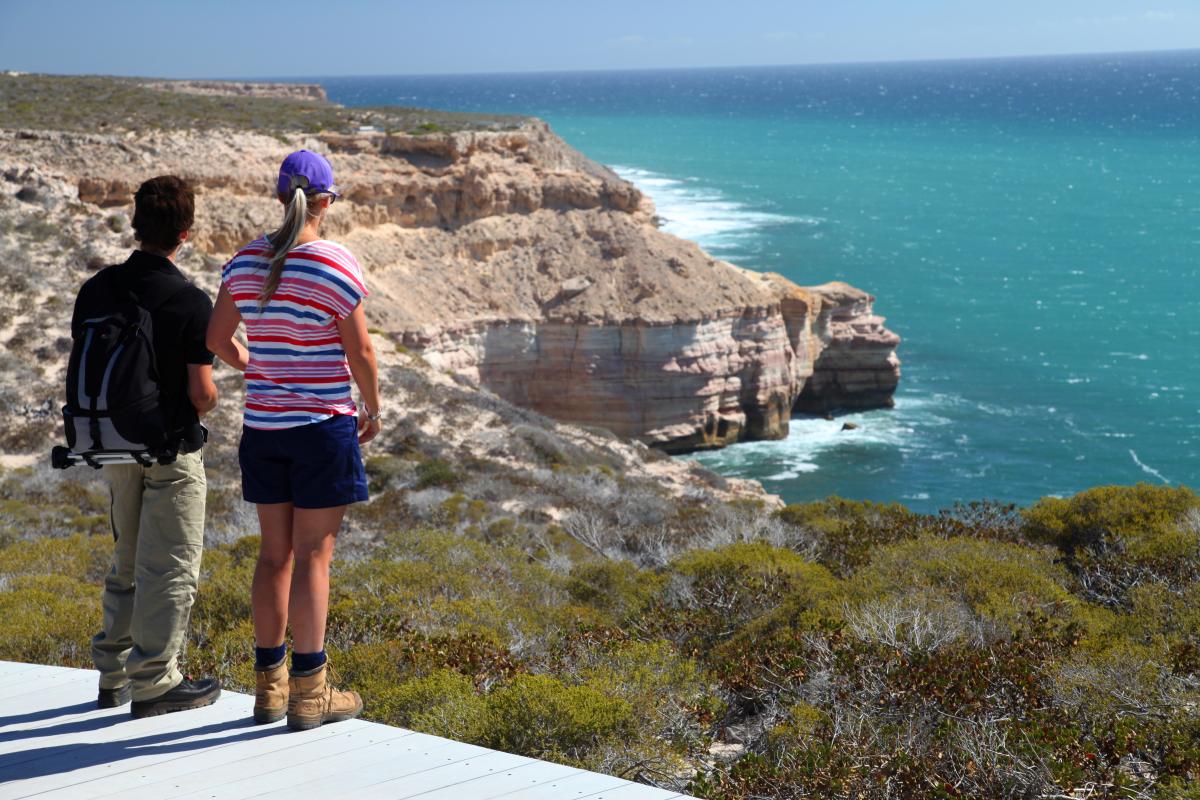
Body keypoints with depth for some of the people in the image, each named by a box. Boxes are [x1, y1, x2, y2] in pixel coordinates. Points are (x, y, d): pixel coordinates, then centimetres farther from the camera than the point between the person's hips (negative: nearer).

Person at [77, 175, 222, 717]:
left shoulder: (96, 290, 0)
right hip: (172, 449, -6)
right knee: (170, 569, 4)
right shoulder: (191, 302, -17)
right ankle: (153, 682, 8)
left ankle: (113, 675, 25)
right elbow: (202, 392, -16)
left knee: (126, 564, 19)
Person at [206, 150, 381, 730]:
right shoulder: (336, 265, -13)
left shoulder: (246, 262, 3)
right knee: (313, 556, -1)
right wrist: (373, 410, 7)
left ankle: (270, 685, 21)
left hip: (262, 427, 6)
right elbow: (360, 353, -10)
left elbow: (217, 338, 11)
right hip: (323, 425, -5)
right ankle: (308, 693, 4)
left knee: (274, 554, 14)